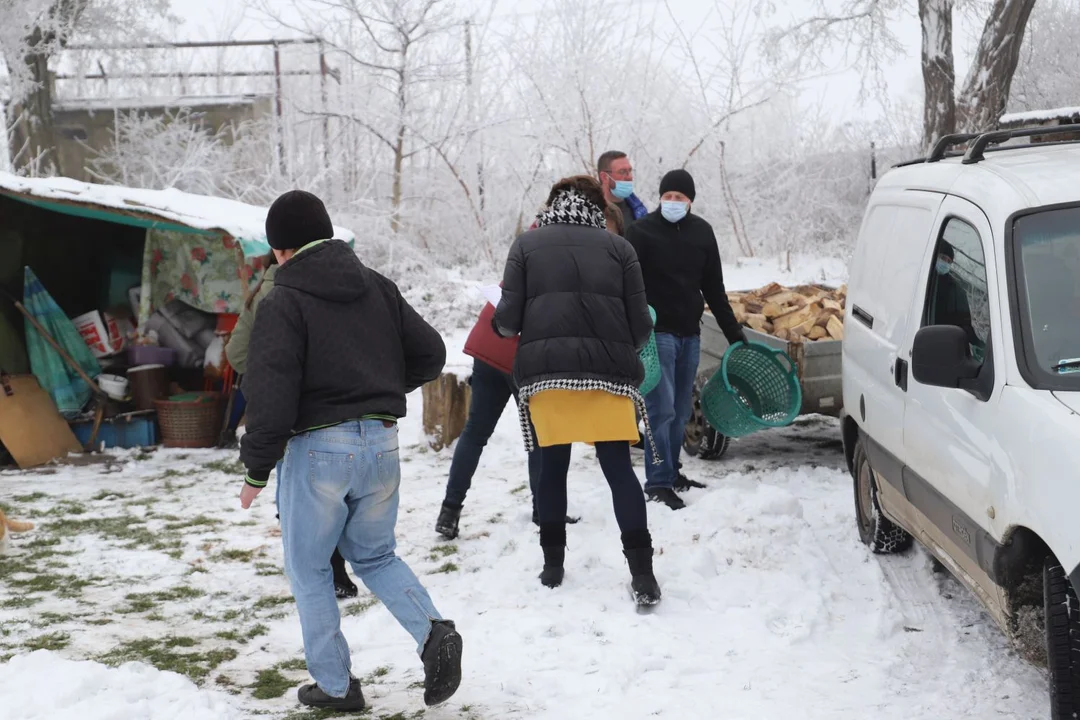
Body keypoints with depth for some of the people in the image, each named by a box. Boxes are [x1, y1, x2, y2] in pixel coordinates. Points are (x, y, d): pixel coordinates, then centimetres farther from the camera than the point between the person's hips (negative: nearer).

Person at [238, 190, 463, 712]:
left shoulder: (283, 303, -10)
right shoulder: (377, 288, 9)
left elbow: (271, 394, -17)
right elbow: (430, 353, 12)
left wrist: (257, 468, -7)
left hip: (319, 446, -6)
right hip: (382, 440, 6)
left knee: (308, 569, 11)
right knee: (374, 555, 20)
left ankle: (336, 684, 12)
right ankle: (434, 633, -3)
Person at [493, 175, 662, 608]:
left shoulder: (526, 245, 7)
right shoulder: (617, 247, 8)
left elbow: (507, 319, 1)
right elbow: (641, 324, 6)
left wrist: (504, 326, 24)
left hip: (544, 369, 0)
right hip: (608, 370, 0)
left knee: (552, 466, 13)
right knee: (619, 467, 1)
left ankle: (552, 564, 20)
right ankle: (642, 573, -5)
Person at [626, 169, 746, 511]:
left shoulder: (701, 232, 8)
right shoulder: (642, 230, -5)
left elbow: (714, 288, 15)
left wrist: (735, 333, 15)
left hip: (690, 335, 5)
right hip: (656, 333, -5)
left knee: (681, 411, 10)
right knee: (662, 410, -9)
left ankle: (671, 473, 21)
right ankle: (658, 482, -5)